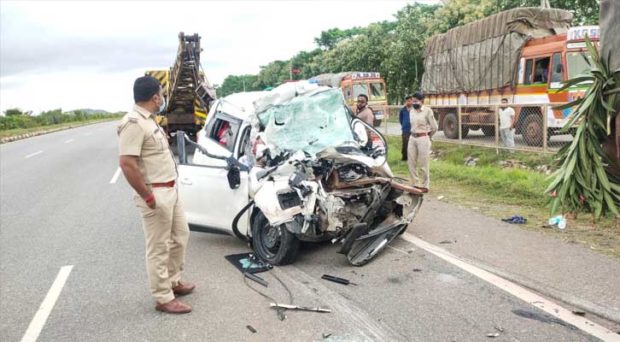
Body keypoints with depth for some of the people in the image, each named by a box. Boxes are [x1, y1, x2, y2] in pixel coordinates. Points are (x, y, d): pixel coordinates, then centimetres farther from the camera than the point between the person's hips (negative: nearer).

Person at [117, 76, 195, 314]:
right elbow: (127, 164, -26)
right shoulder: (133, 123, -20)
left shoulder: (148, 120, 12)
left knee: (180, 237, 20)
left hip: (170, 190, 10)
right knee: (159, 248, 1)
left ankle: (173, 281, 37)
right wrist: (148, 197, -23)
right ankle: (164, 299, 14)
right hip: (156, 195, -10)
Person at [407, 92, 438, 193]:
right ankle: (415, 184, 18)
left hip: (423, 139, -6)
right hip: (412, 138, 6)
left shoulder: (427, 111, -8)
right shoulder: (411, 111, 9)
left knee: (423, 164, 0)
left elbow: (434, 127, -2)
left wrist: (428, 136, 10)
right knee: (411, 162, 7)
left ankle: (425, 186, 10)